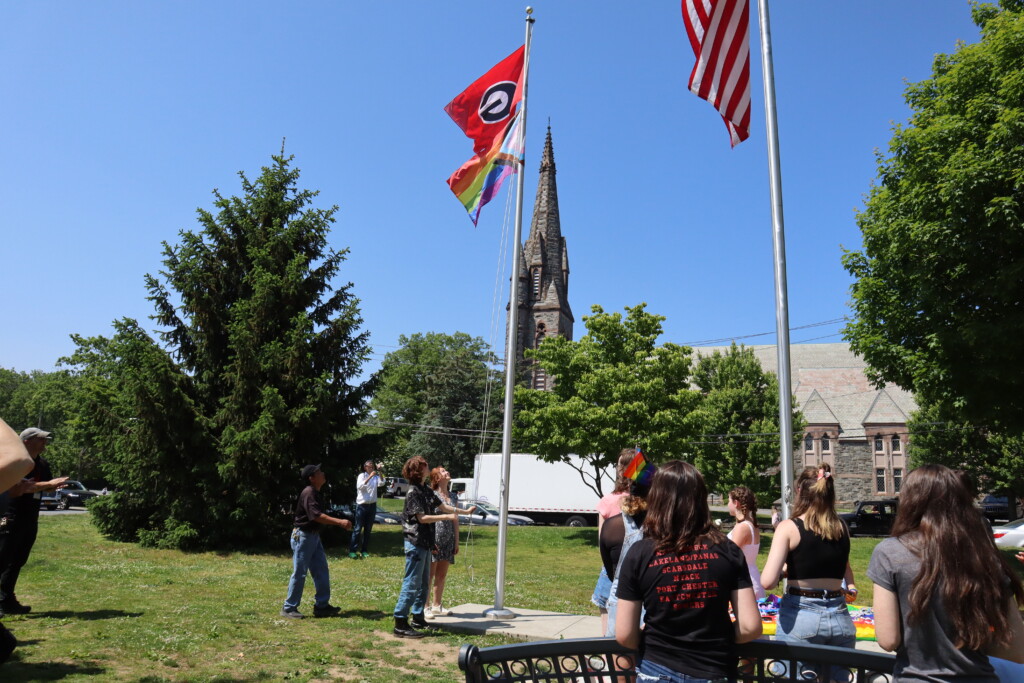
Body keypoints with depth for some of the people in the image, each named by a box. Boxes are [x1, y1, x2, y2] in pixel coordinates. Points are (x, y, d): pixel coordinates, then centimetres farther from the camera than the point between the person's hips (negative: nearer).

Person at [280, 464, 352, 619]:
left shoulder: (315, 493, 11)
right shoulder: (308, 493, -20)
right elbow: (316, 516, -30)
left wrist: (339, 523, 12)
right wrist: (339, 522, -33)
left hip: (314, 536, 10)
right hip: (303, 536, -10)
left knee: (322, 571, 10)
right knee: (299, 573, -1)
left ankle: (321, 606, 17)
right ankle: (289, 608, 11)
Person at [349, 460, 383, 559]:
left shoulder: (376, 476, 4)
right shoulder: (362, 475, -4)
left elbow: (381, 483, -14)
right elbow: (360, 486, -21)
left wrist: (380, 473, -22)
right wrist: (370, 476, -27)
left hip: (372, 505, 4)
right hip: (361, 505, -4)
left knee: (368, 529, 8)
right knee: (358, 529, -4)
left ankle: (364, 550, 15)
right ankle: (352, 550, -1)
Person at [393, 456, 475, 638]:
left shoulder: (426, 490, 13)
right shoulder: (413, 492, -14)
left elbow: (442, 507, 22)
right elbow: (422, 517, -17)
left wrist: (465, 511, 27)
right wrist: (447, 517, -14)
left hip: (425, 542, 10)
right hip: (415, 542, -9)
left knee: (424, 583, 15)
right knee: (412, 583, -8)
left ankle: (418, 618, 25)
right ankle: (400, 624, -4)